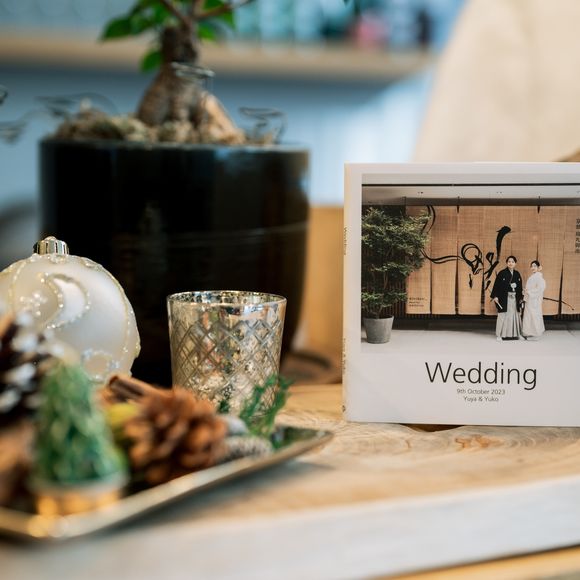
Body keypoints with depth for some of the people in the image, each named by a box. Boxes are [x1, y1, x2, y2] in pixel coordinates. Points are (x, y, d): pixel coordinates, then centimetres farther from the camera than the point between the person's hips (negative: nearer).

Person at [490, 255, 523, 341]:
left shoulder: (517, 274, 9)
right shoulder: (502, 273, -5)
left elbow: (520, 287, 13)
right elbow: (496, 285, -8)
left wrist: (521, 297, 10)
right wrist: (495, 296, -15)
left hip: (514, 298, 4)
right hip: (504, 298, -4)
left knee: (514, 315, 7)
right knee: (503, 316, -4)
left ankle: (514, 333, 15)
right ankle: (501, 334, 2)